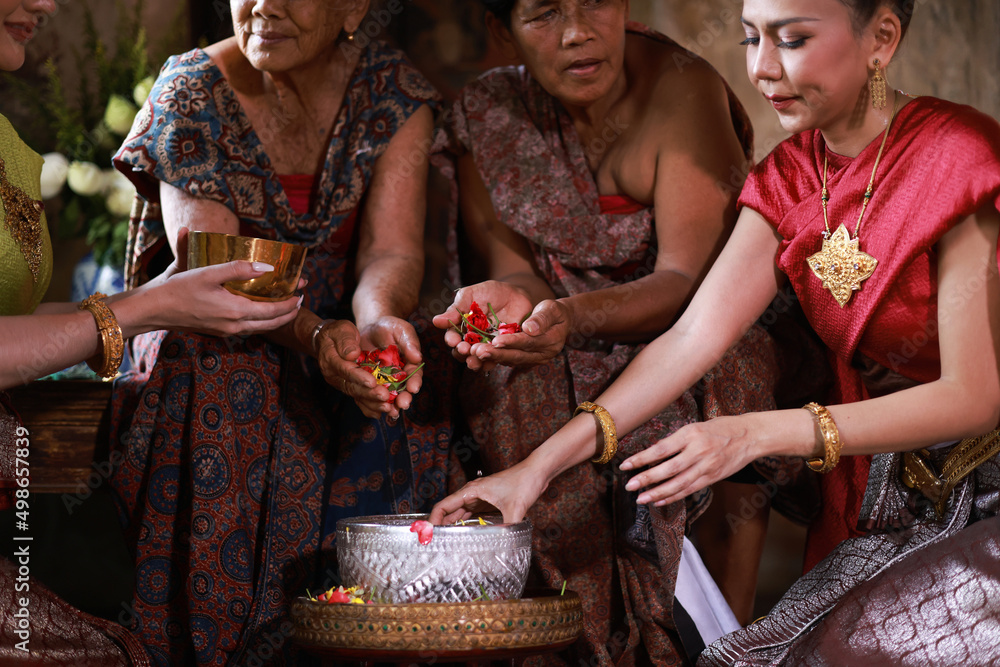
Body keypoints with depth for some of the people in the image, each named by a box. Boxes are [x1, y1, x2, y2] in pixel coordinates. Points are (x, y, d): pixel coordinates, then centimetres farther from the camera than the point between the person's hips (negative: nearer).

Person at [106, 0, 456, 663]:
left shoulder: (394, 91, -2)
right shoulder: (191, 94, -9)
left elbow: (391, 249, -12)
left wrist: (380, 319, -37)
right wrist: (317, 336, -39)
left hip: (344, 346, 3)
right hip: (214, 366, -2)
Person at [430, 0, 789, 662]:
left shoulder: (682, 89, -18)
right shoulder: (484, 114, -4)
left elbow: (689, 280, -24)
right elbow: (512, 266, -7)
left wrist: (572, 316, -44)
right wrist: (507, 299, -34)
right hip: (568, 361, 4)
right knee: (510, 382, -27)